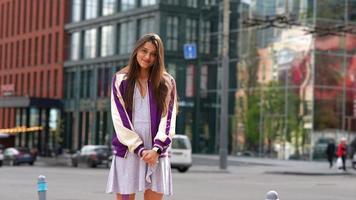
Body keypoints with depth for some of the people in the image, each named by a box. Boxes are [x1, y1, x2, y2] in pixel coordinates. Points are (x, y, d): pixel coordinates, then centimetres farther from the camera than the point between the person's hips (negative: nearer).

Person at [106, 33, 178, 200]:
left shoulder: (167, 83, 8)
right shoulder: (120, 80, 5)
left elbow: (168, 119, 1)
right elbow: (120, 119, -2)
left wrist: (156, 149, -13)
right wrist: (140, 149, -11)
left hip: (156, 153, 1)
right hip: (128, 152, -1)